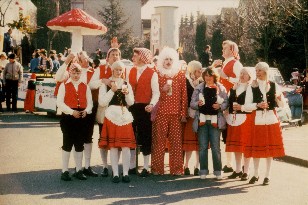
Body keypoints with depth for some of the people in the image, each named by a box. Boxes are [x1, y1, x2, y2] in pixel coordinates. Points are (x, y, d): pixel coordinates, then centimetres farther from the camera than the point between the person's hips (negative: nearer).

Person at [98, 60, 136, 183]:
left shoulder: (126, 84, 13)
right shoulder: (105, 84, 3)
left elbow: (131, 103, 11)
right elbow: (102, 102, -5)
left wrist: (127, 93, -7)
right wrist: (112, 90, -12)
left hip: (125, 116, 2)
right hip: (112, 115, -2)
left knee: (126, 146, -2)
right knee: (113, 146, -2)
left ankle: (125, 173, 5)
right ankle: (115, 174, 5)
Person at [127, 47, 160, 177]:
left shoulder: (152, 74, -5)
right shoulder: (131, 71, 12)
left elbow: (156, 92, -10)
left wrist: (151, 104, -25)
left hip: (144, 108, -5)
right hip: (131, 107, 5)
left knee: (145, 137, 0)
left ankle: (146, 168, 8)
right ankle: (132, 166, 18)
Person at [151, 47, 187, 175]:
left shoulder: (180, 75, 8)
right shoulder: (157, 74, 6)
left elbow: (184, 95, 7)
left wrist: (183, 113, 1)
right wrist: (162, 90, -11)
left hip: (176, 113, 1)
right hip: (160, 113, -1)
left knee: (176, 140, 0)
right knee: (158, 140, -1)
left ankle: (176, 168, 5)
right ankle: (157, 168, 5)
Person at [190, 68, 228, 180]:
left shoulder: (221, 88, 5)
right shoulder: (199, 88, 6)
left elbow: (226, 103, 6)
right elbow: (192, 103, 4)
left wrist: (220, 106, -14)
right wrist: (198, 104, -16)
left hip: (215, 121, -1)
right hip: (202, 120, 1)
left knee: (215, 146, 1)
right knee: (203, 146, 3)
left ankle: (218, 171, 9)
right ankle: (203, 171, 10)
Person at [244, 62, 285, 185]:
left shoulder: (274, 86, 4)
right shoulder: (252, 87, 2)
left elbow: (282, 105, 5)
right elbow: (247, 105, -2)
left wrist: (279, 99, -16)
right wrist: (258, 105, -18)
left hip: (271, 119, 1)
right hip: (257, 119, 0)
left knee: (270, 147, 3)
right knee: (256, 148, 4)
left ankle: (267, 175, 13)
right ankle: (256, 174, 18)